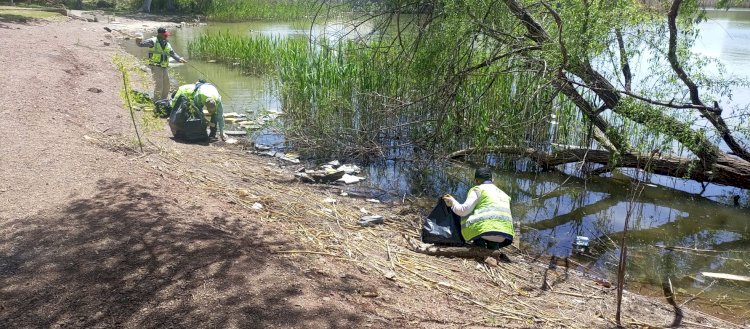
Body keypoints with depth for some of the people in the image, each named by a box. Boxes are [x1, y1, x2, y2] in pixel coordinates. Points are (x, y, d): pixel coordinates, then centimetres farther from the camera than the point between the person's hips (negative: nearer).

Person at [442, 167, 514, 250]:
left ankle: (478, 240, 2)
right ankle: (492, 243, 7)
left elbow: (463, 210, -1)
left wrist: (452, 202, 18)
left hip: (485, 231, -5)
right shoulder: (504, 195, 28)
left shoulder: (477, 189, 8)